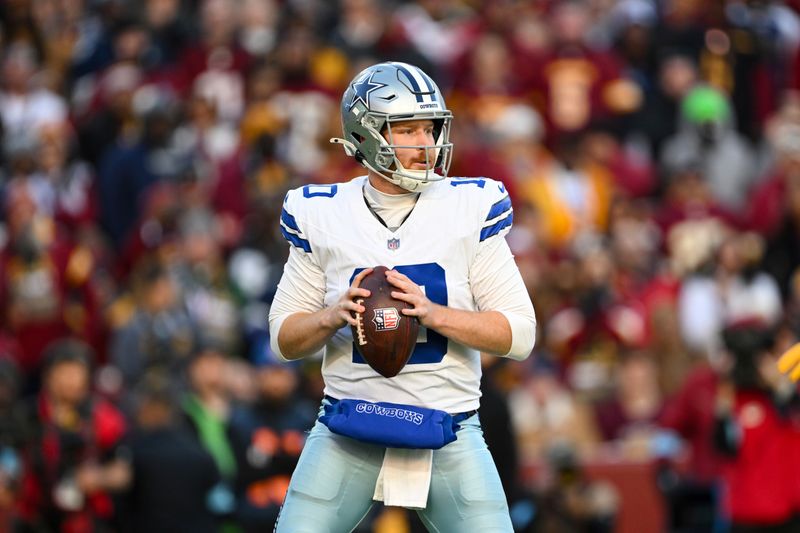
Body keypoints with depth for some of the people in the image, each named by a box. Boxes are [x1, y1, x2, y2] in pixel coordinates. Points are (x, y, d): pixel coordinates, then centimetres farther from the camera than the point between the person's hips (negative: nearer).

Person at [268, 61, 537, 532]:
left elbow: (519, 335, -4)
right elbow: (284, 339, 6)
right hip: (347, 432, 0)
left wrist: (434, 313, -19)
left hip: (450, 435, 0)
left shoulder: (470, 209, -2)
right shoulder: (324, 216, 1)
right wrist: (333, 316, -15)